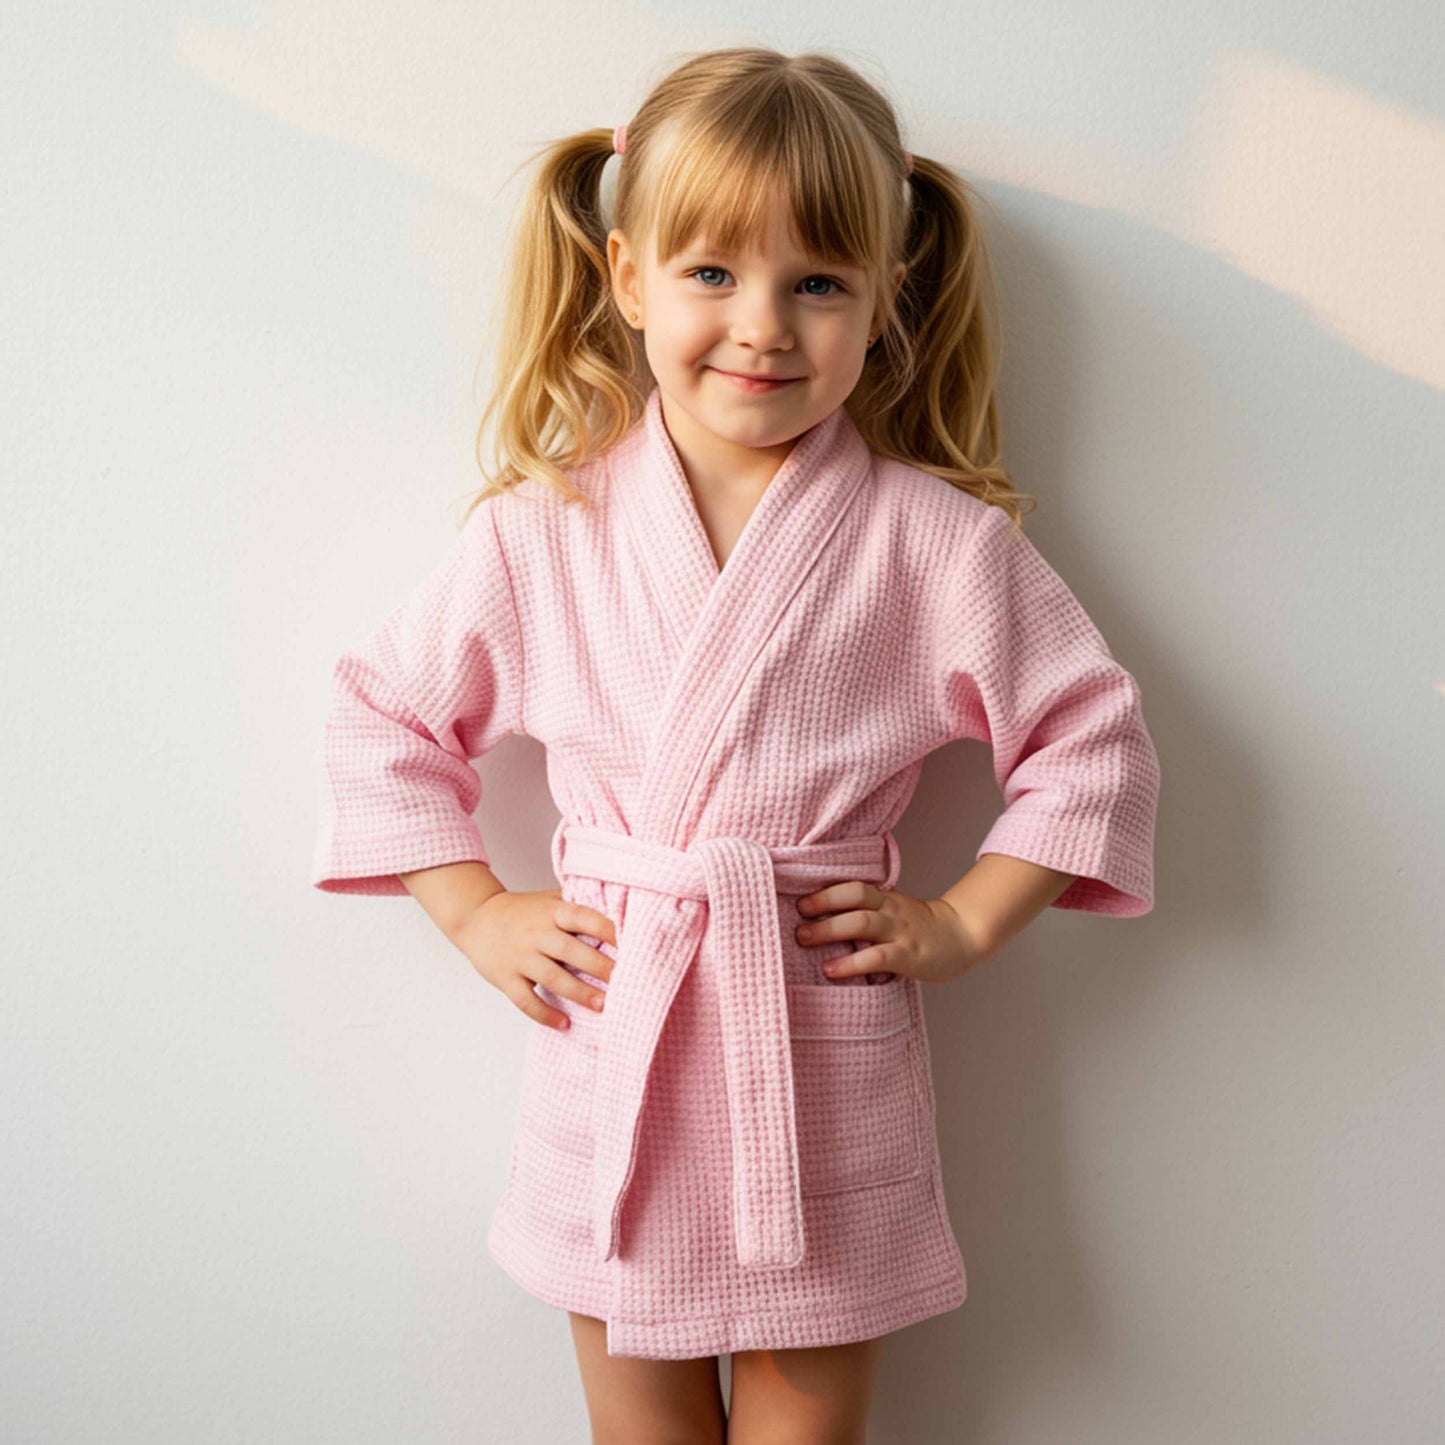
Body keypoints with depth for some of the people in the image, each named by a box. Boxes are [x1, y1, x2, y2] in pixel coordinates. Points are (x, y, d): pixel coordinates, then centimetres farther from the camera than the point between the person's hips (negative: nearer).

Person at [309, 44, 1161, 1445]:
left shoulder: (937, 539, -7)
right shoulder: (538, 531, -3)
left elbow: (1092, 736, 1)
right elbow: (382, 715, 8)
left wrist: (964, 921, -3)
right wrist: (476, 911, 2)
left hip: (829, 1058, -1)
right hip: (612, 1050, 1)